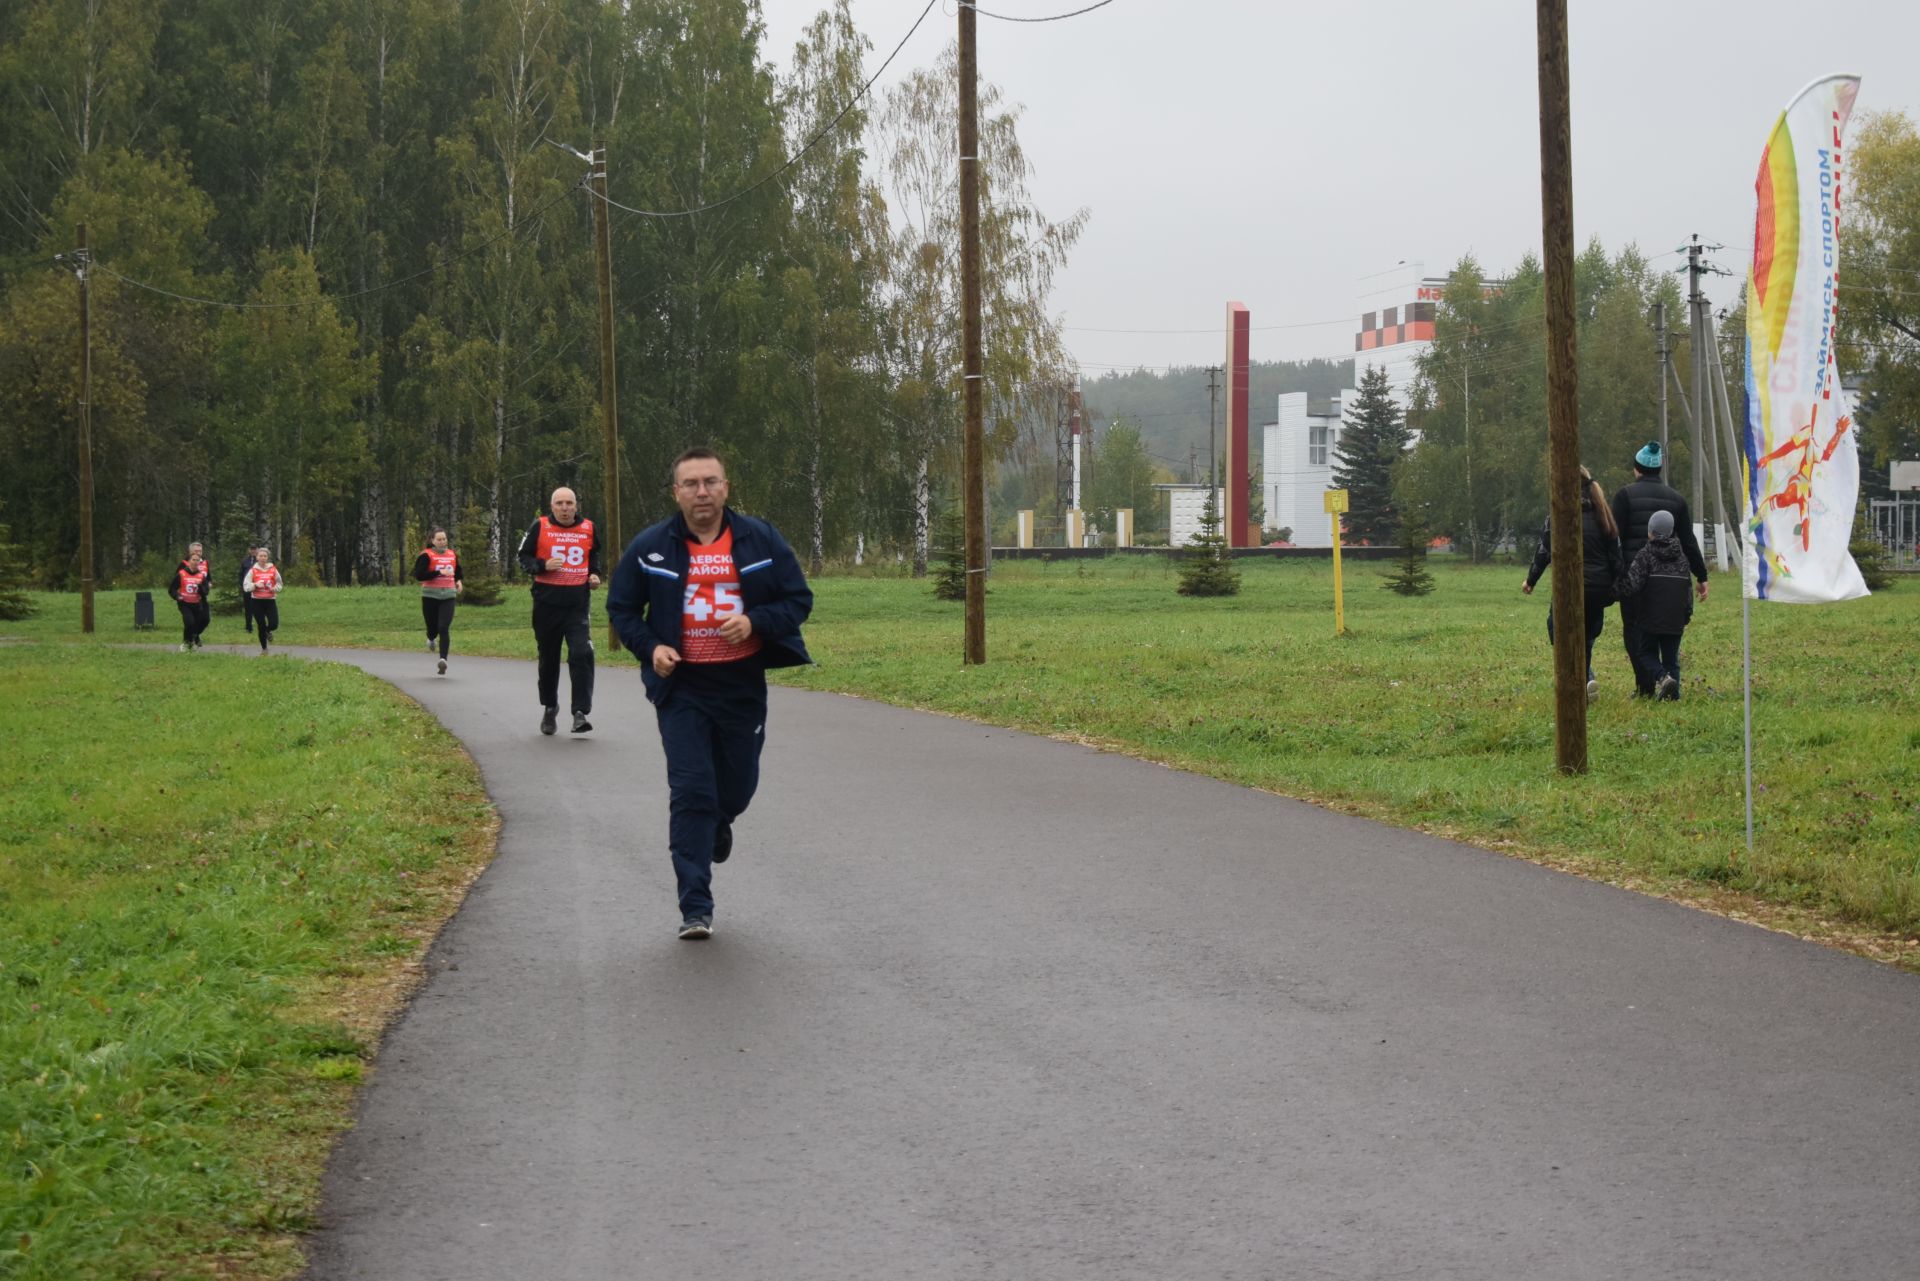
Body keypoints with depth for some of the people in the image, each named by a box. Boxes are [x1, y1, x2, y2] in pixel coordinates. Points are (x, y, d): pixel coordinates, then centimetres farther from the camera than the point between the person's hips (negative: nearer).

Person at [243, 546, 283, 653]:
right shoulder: (253, 571, -2)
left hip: (270, 600, 1)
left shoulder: (273, 570, 2)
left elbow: (279, 583, 13)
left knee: (274, 624, -11)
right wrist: (255, 585, -23)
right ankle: (264, 648, 17)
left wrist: (275, 588, -8)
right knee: (261, 626, 1)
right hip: (257, 601, -1)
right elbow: (246, 586, -5)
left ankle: (268, 631, 26)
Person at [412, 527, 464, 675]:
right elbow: (419, 575, -16)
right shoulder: (426, 555, -5)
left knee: (444, 628, -13)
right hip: (430, 596, -2)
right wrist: (439, 572, -20)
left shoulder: (452, 555, 11)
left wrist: (460, 581, 7)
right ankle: (431, 639, 47)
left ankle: (443, 659, -21)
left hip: (448, 596, 2)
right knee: (433, 627, 8)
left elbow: (458, 572, 29)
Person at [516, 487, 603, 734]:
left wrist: (595, 574, 5)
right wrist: (543, 566, -14)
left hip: (578, 603, 0)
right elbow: (524, 557, 4)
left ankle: (581, 712, -15)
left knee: (582, 655, -17)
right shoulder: (540, 527, 0)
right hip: (547, 602, 0)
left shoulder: (588, 528, 6)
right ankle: (549, 708, 32)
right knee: (548, 658, 13)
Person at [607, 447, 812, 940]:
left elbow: (799, 599, 3)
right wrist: (650, 647, -10)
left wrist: (754, 622, -16)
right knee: (690, 792, -7)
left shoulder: (761, 540, 0)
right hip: (681, 686, -1)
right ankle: (696, 908, -4)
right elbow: (621, 608, 9)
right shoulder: (650, 548, -1)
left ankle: (717, 824, 52)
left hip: (743, 685, 2)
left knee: (737, 787, 14)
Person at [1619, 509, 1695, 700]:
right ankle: (1674, 694, 4)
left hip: (1651, 618, -4)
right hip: (1675, 619, 4)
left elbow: (1632, 584, -16)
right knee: (1671, 657, 10)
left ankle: (1662, 677, -16)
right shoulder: (1681, 556, 10)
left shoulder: (1645, 555, -8)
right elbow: (1687, 588, 13)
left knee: (1649, 652, 9)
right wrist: (1687, 615, 20)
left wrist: (1618, 593, 2)